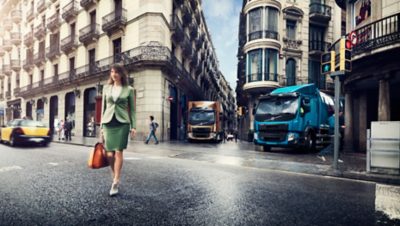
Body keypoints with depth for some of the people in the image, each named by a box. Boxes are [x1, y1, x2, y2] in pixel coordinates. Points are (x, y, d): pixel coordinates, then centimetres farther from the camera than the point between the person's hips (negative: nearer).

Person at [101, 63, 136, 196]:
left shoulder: (128, 89, 3)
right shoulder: (106, 88, 10)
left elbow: (132, 109, 4)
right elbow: (103, 108, 12)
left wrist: (133, 126, -3)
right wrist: (102, 126, 9)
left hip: (122, 123, -2)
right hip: (108, 122, 3)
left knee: (118, 152, -6)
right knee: (109, 154, 2)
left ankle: (115, 183, 0)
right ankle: (115, 178, 25)